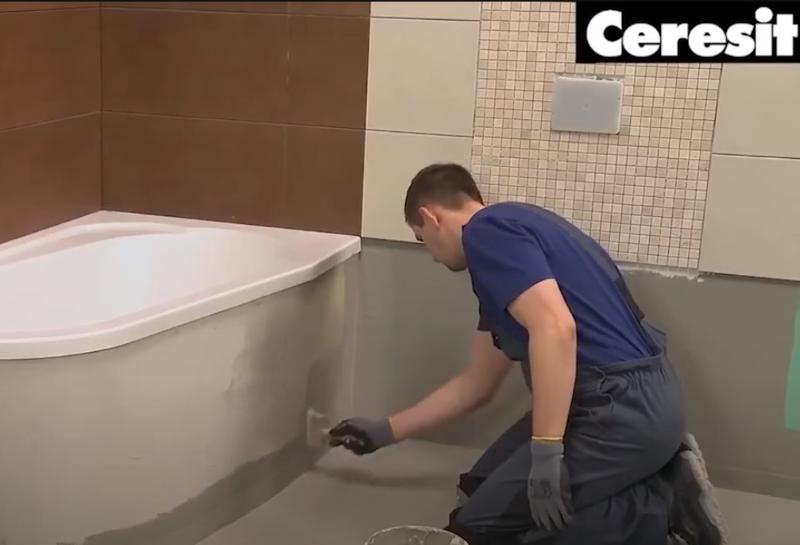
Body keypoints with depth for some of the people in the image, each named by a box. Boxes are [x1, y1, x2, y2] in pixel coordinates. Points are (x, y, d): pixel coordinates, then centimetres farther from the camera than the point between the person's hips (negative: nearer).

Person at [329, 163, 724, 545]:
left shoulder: (486, 230, -11)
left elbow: (555, 328, -27)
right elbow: (476, 384, 26)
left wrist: (546, 454, -24)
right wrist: (385, 431, 33)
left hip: (624, 409, -10)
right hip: (630, 402, 10)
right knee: (482, 485, 21)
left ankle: (658, 508, -1)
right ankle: (658, 476, 13)